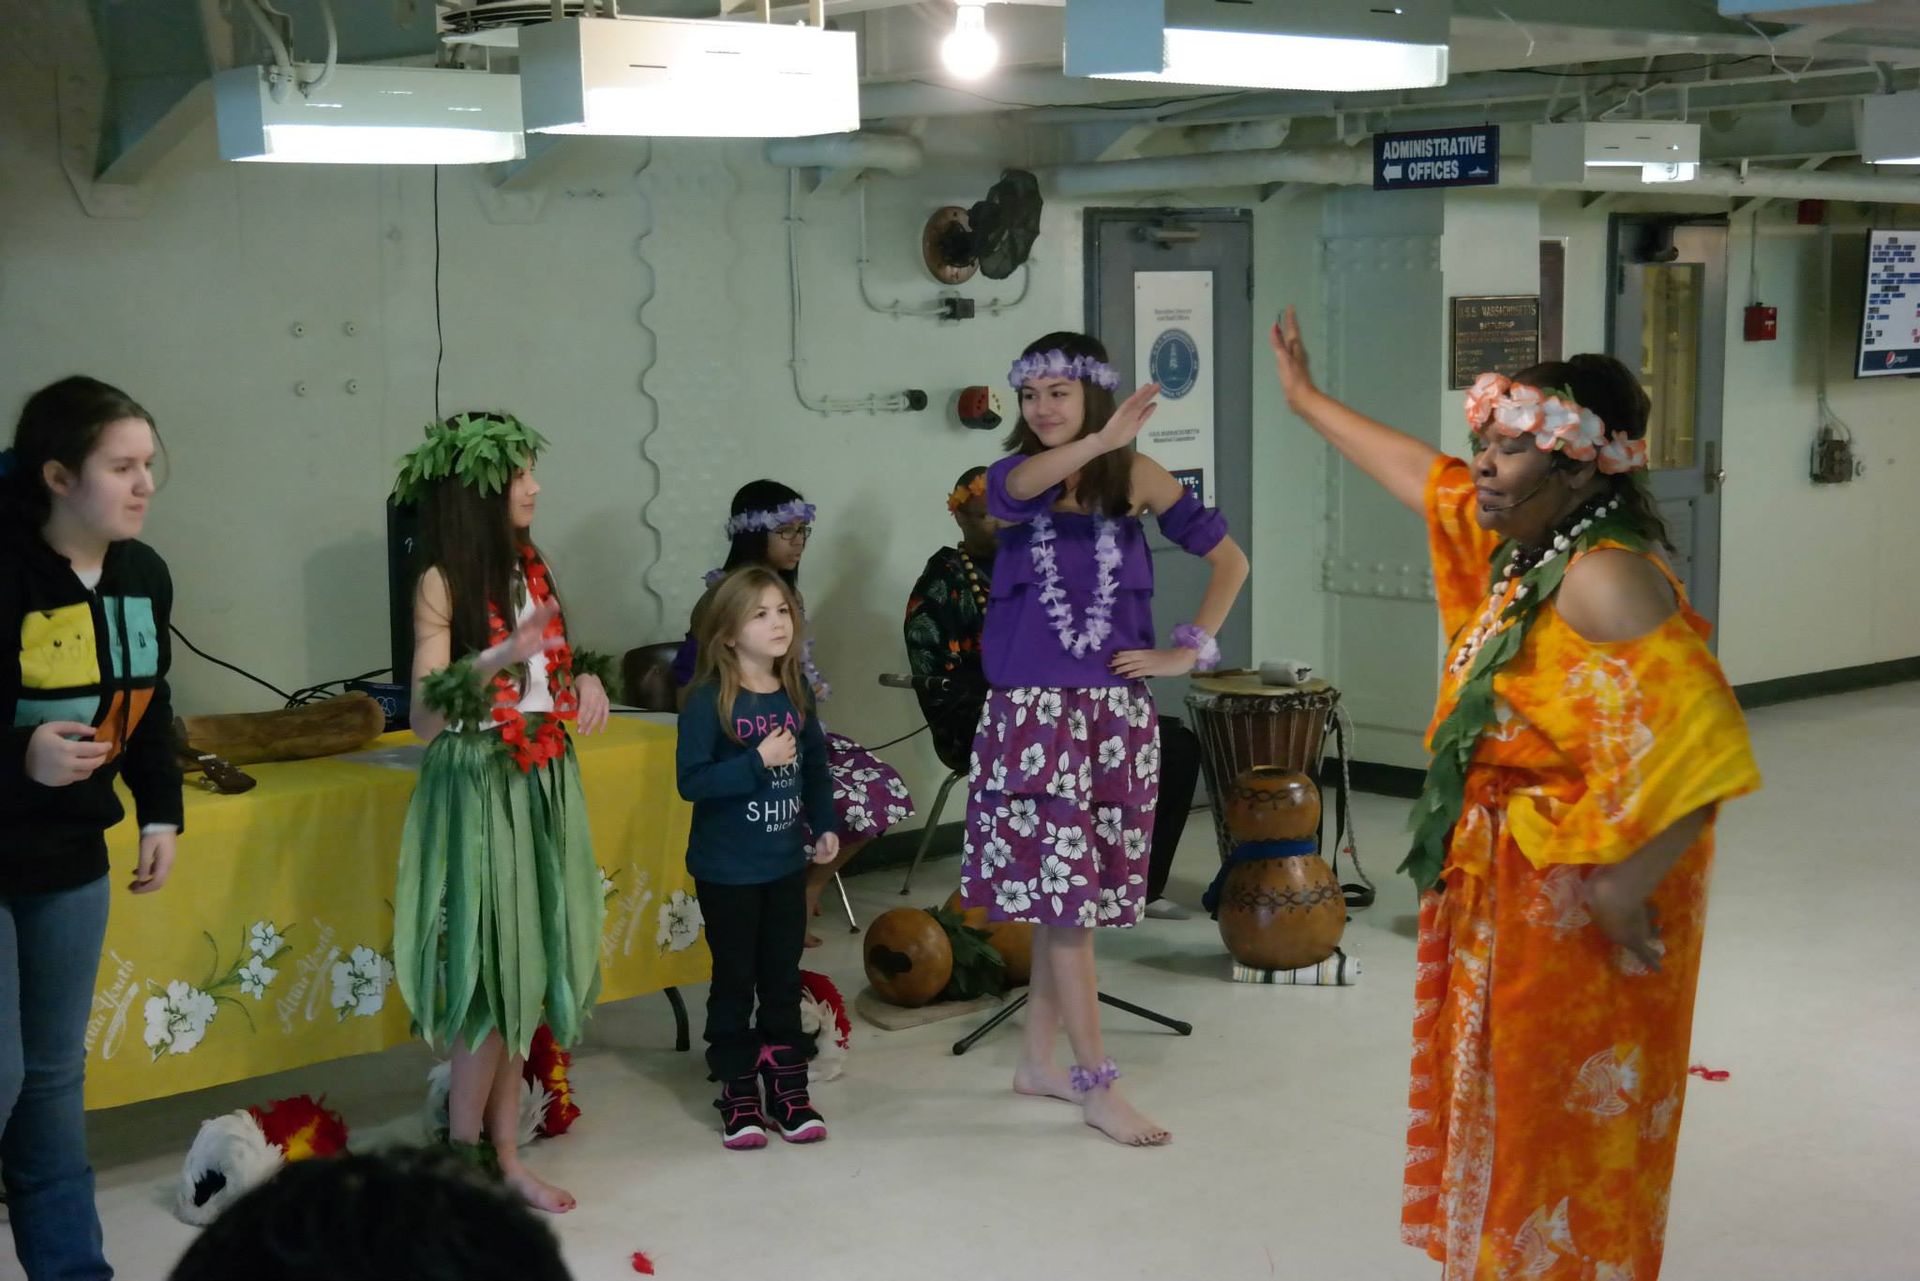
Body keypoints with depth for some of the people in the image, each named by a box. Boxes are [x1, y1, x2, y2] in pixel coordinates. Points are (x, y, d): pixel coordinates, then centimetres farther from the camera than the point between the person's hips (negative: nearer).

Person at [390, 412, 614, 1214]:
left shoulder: (531, 569, 9)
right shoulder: (443, 584, -11)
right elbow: (425, 718, -16)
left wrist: (586, 677, 0)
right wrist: (501, 658, -28)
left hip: (543, 783, 7)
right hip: (480, 787, -7)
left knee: (526, 968, 8)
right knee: (488, 972, -6)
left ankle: (504, 1155, 16)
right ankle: (462, 1161, 6)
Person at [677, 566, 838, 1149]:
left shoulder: (795, 695, 2)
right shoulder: (709, 701, -15)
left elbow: (815, 765, 15)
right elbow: (691, 780, -21)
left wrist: (825, 825, 6)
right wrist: (757, 762, -27)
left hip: (786, 864, 5)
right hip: (727, 871, -5)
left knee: (783, 978, 13)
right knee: (734, 981, 6)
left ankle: (788, 1088, 23)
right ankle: (738, 1095, 17)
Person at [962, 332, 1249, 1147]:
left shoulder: (1134, 475, 2)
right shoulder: (1010, 476, -1)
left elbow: (1228, 560, 6)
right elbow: (1024, 483, -28)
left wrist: (1189, 651, -2)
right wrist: (1099, 441, -45)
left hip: (1114, 711, 2)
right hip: (1032, 711, -2)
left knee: (1070, 893, 9)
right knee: (1062, 892, -5)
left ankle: (1039, 1060, 24)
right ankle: (1096, 1086, 1)